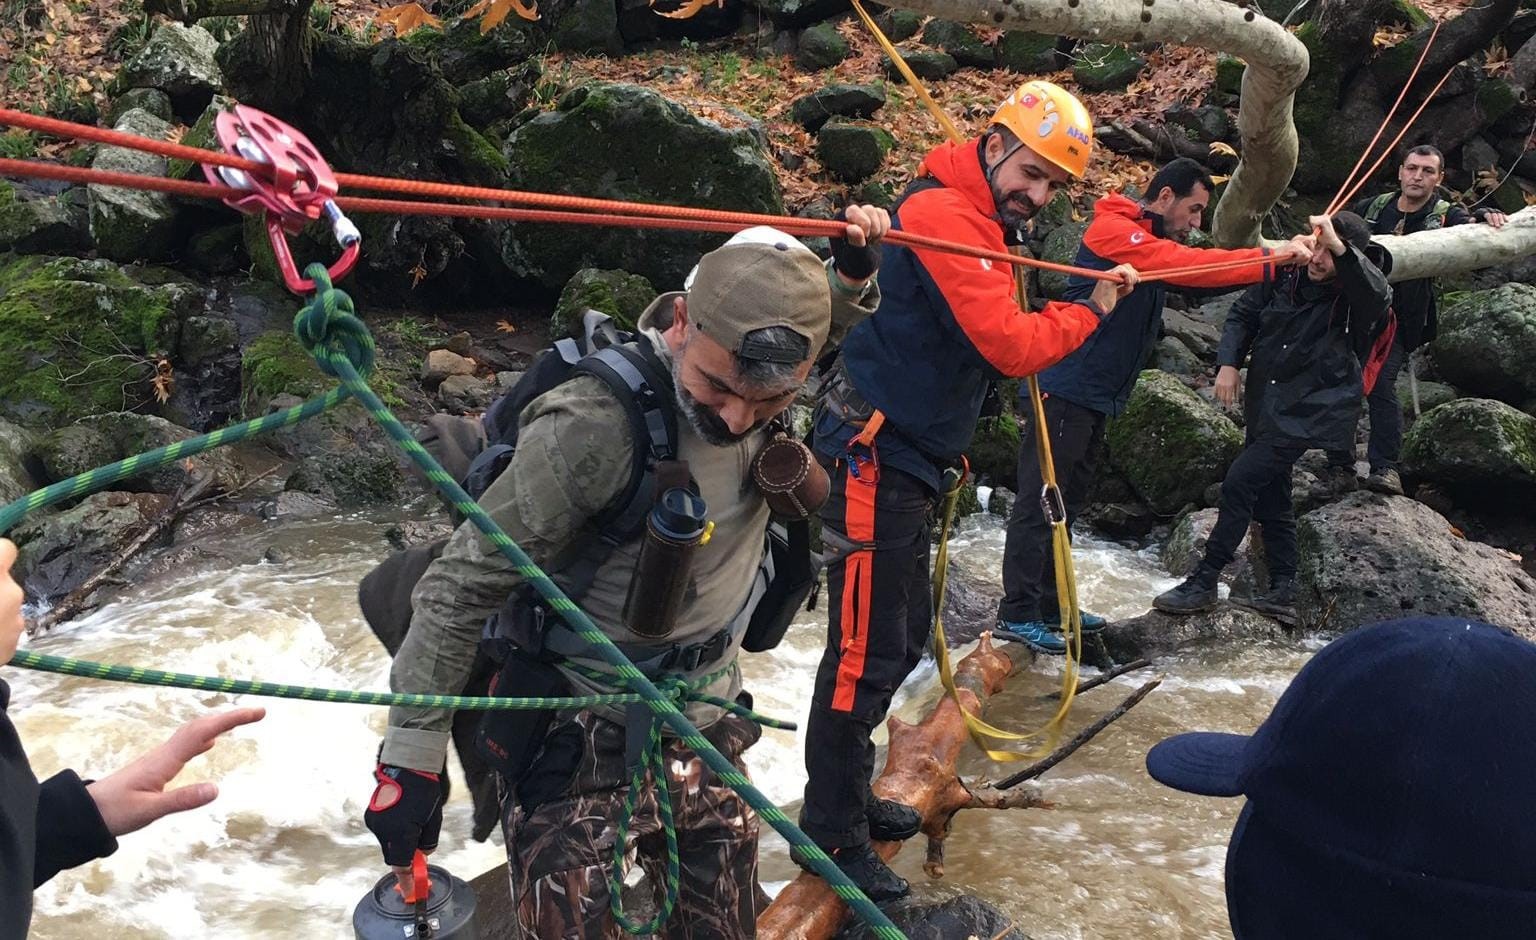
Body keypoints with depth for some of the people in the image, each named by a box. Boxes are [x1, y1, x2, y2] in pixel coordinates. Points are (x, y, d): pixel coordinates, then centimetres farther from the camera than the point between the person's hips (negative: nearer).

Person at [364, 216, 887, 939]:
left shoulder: (761, 384, -8)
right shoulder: (594, 427, -28)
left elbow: (816, 318, 19)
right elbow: (460, 588, -20)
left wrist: (850, 275, -1)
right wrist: (410, 761, -17)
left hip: (707, 733, 6)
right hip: (577, 749, -6)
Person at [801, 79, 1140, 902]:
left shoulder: (986, 224, 16)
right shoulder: (944, 213, -17)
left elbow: (996, 338, 16)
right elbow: (1009, 346, -20)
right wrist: (1093, 310, -7)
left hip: (906, 457, 11)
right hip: (874, 455, -11)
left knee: (900, 639, 18)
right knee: (864, 647, -5)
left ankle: (848, 794, 32)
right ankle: (831, 833, 7)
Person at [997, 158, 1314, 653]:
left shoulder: (1153, 243, 19)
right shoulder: (1113, 230, -12)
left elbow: (1195, 269, 11)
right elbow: (1186, 264, -23)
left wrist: (1283, 257, -2)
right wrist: (1271, 259, -23)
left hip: (1095, 398, 10)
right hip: (1063, 390, -10)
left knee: (1066, 502, 14)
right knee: (1039, 501, -6)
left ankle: (1049, 604, 22)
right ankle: (1017, 613, -2)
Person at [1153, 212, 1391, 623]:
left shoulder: (1354, 296, -12)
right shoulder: (1285, 275, 1)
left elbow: (1378, 295, -36)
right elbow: (1243, 315, 11)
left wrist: (1340, 248, -44)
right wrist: (1229, 363, -2)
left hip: (1309, 412, -7)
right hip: (1265, 406, 7)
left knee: (1239, 481, -15)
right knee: (1270, 498, 13)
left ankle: (1203, 583, -6)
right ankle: (1283, 593, 24)